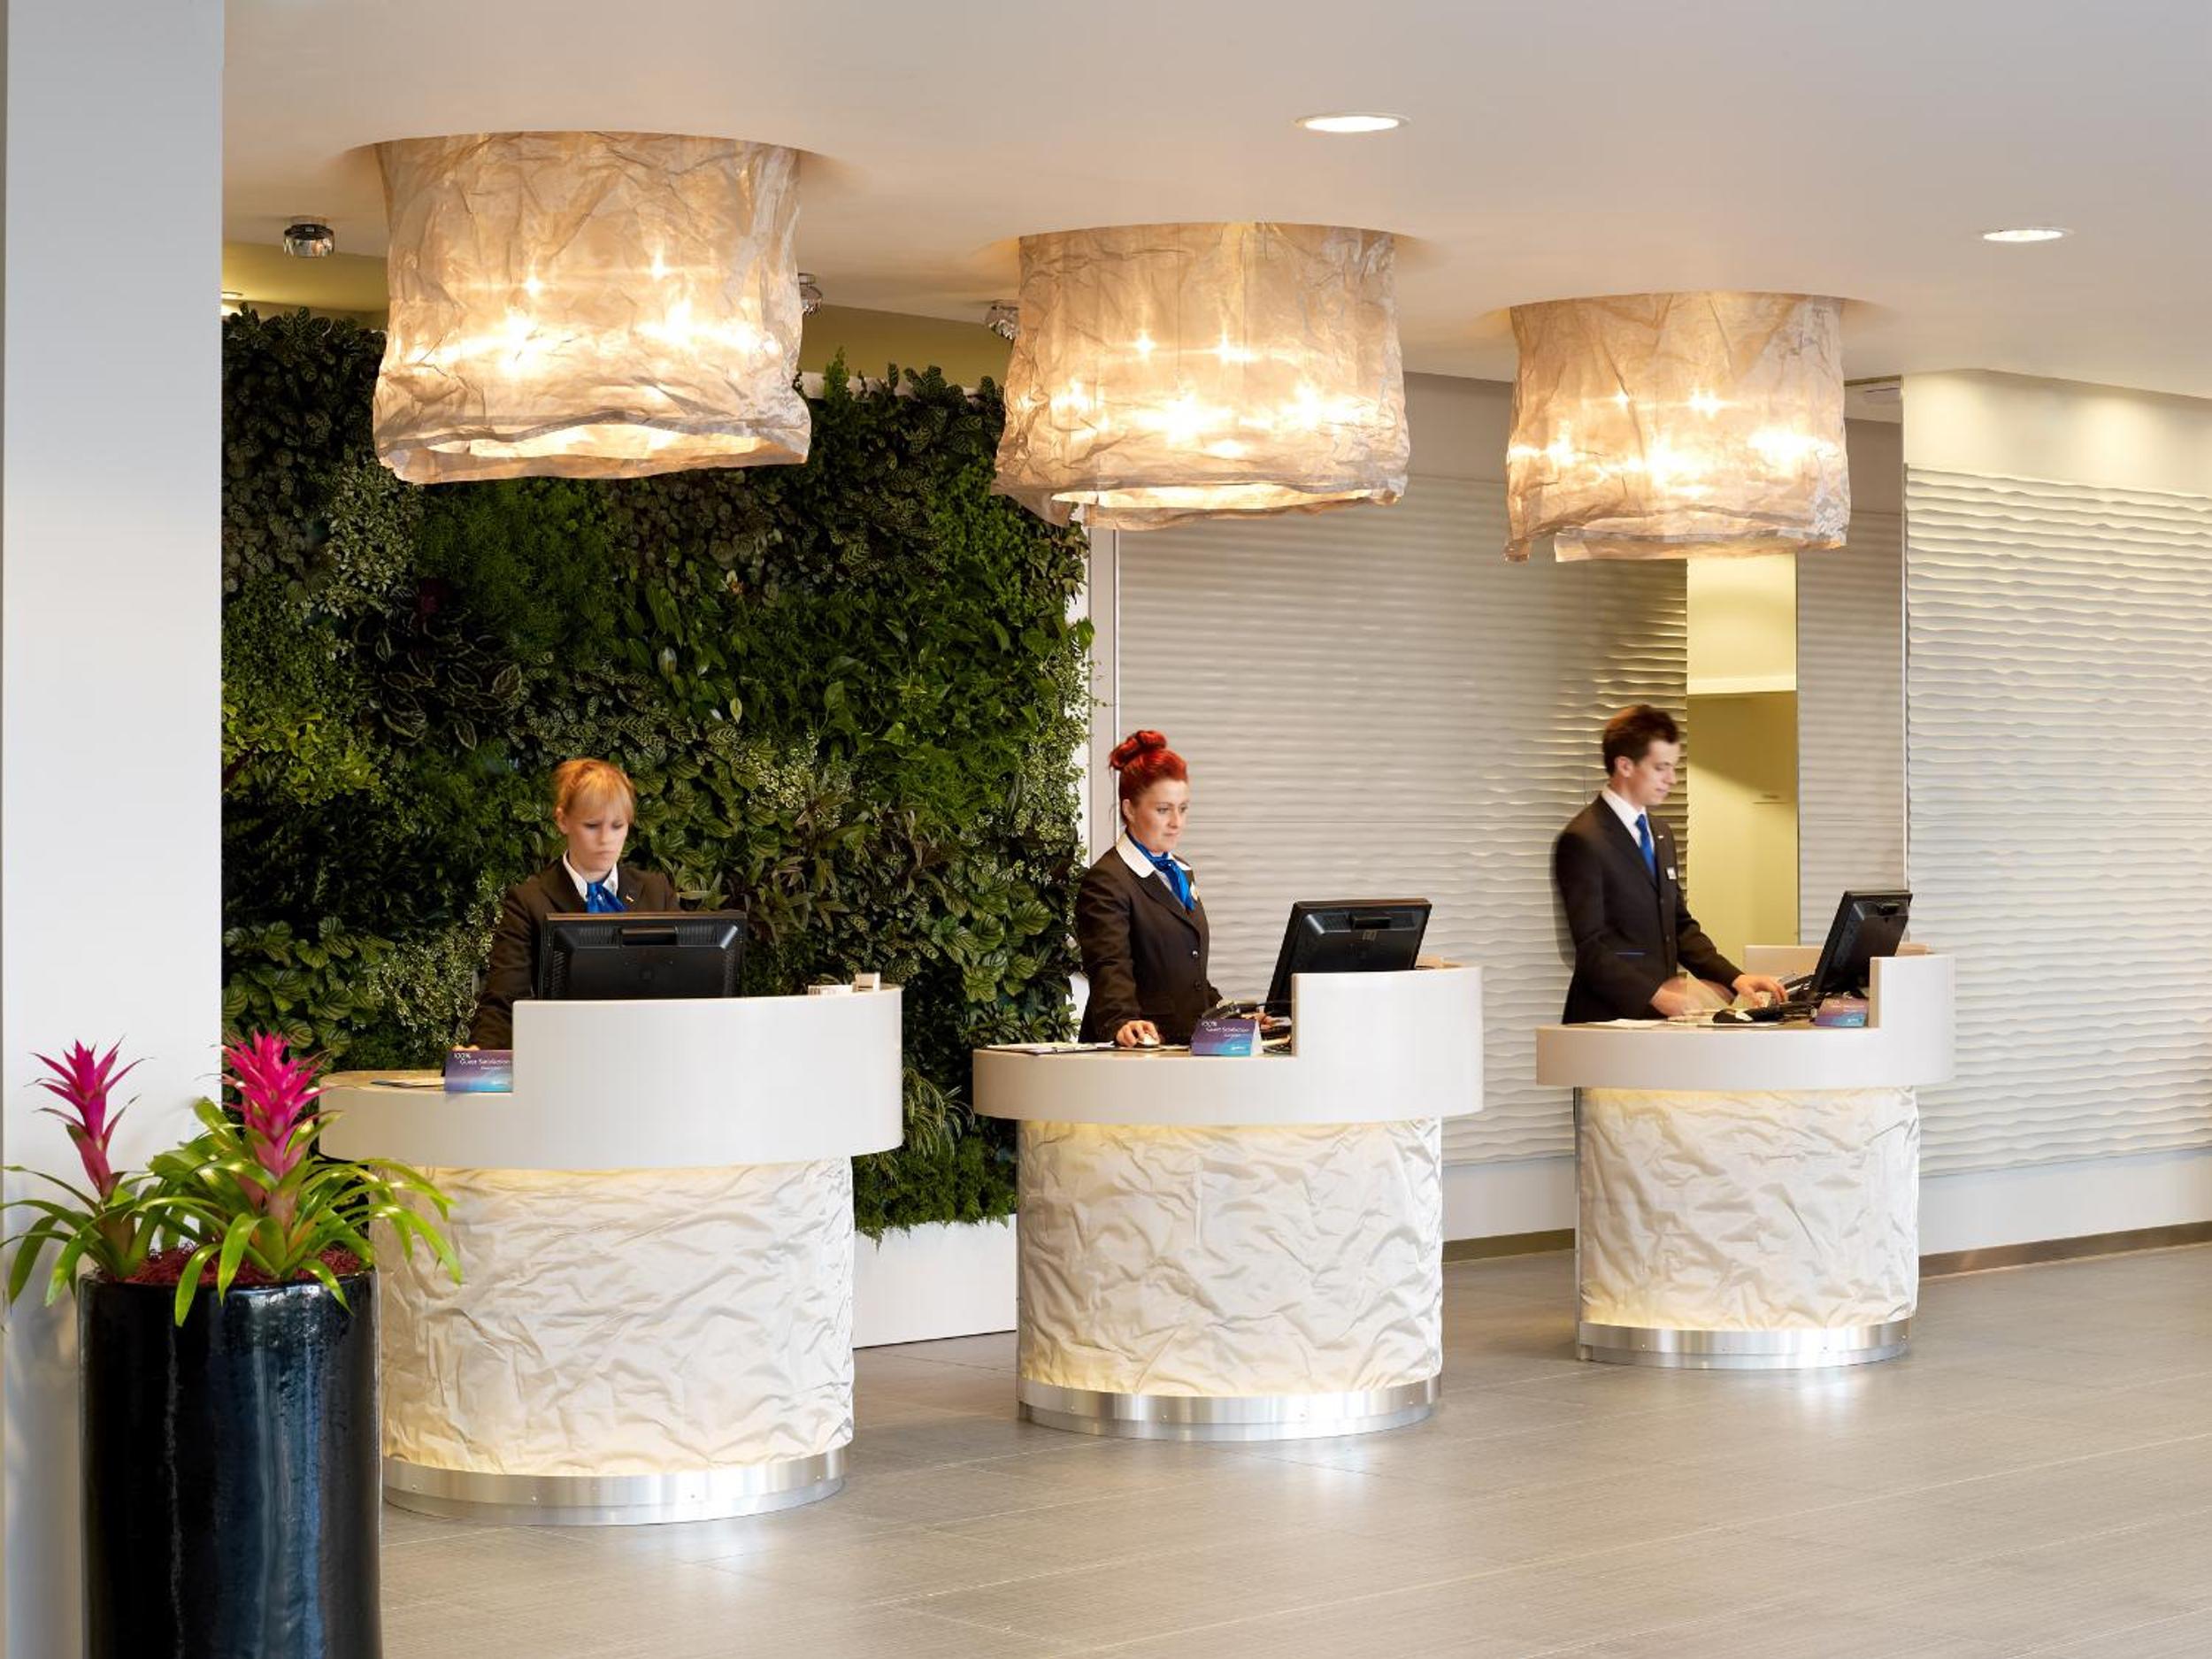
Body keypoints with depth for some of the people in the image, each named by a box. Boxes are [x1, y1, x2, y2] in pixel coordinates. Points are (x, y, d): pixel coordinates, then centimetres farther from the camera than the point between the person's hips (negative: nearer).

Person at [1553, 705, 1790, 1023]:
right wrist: (1656, 995, -22)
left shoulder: (1660, 835, 19)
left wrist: (1734, 978, 8)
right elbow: (1591, 948, -14)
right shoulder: (1583, 841, -9)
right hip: (1608, 1020, -8)